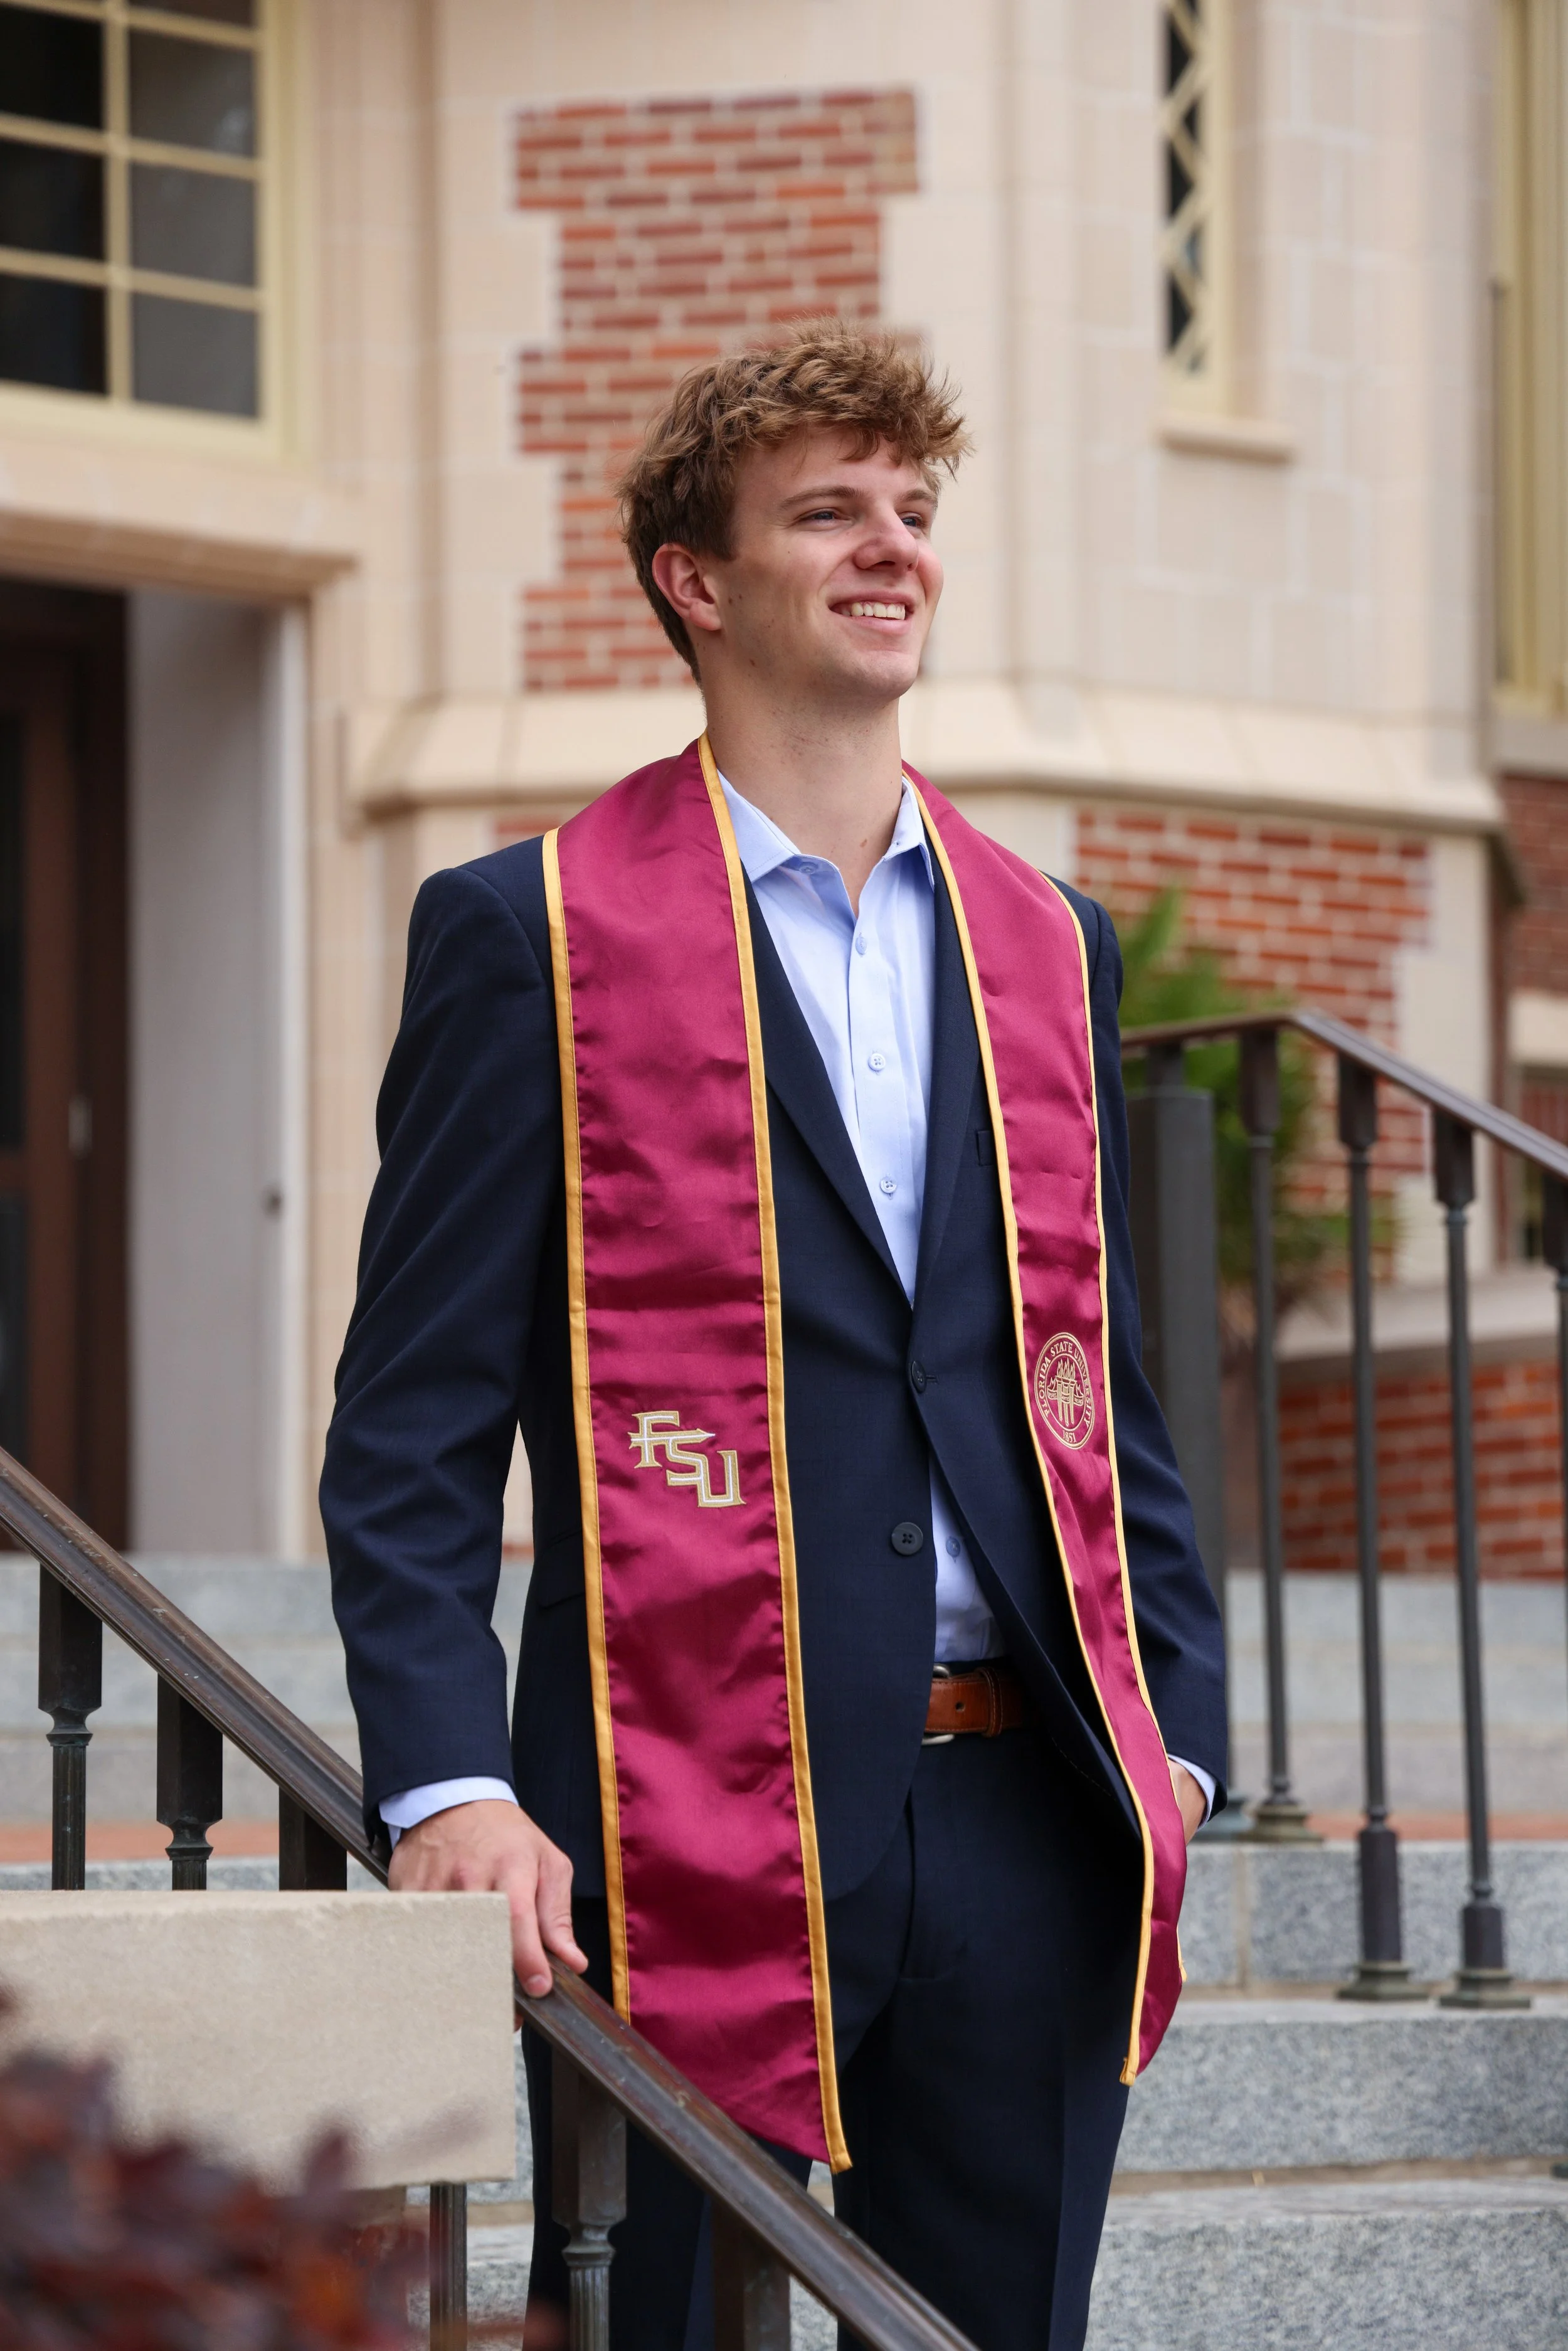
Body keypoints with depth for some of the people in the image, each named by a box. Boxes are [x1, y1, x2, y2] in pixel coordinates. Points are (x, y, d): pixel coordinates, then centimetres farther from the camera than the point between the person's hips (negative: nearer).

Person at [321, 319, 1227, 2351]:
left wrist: (1174, 1733, 9)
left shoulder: (1046, 943, 16)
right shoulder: (533, 934, 1)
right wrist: (444, 1785, -14)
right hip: (690, 1815, -4)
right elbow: (410, 1422, -3)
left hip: (1021, 1811, 5)